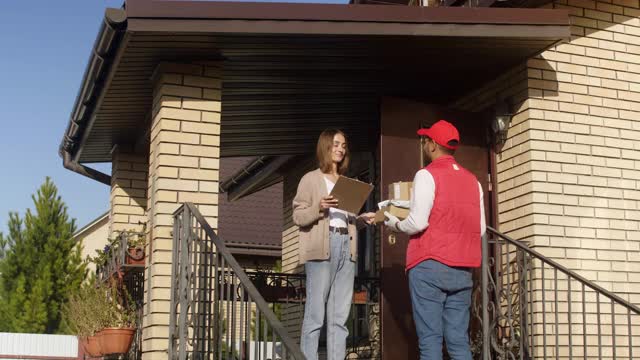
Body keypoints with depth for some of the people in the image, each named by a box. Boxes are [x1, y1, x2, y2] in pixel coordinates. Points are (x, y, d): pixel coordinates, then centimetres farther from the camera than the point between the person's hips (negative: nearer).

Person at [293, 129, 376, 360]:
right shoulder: (311, 179, 5)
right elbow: (298, 216, -1)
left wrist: (363, 219, 2)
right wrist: (319, 208, -18)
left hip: (346, 247, 6)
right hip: (321, 247, -6)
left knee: (340, 317, 4)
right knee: (315, 315, -8)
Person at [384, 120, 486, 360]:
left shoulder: (427, 175, -4)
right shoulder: (472, 180, 14)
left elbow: (417, 223, -13)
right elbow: (480, 228, 12)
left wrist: (393, 223, 5)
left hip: (430, 266, -6)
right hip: (462, 270, 6)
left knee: (430, 340, -5)